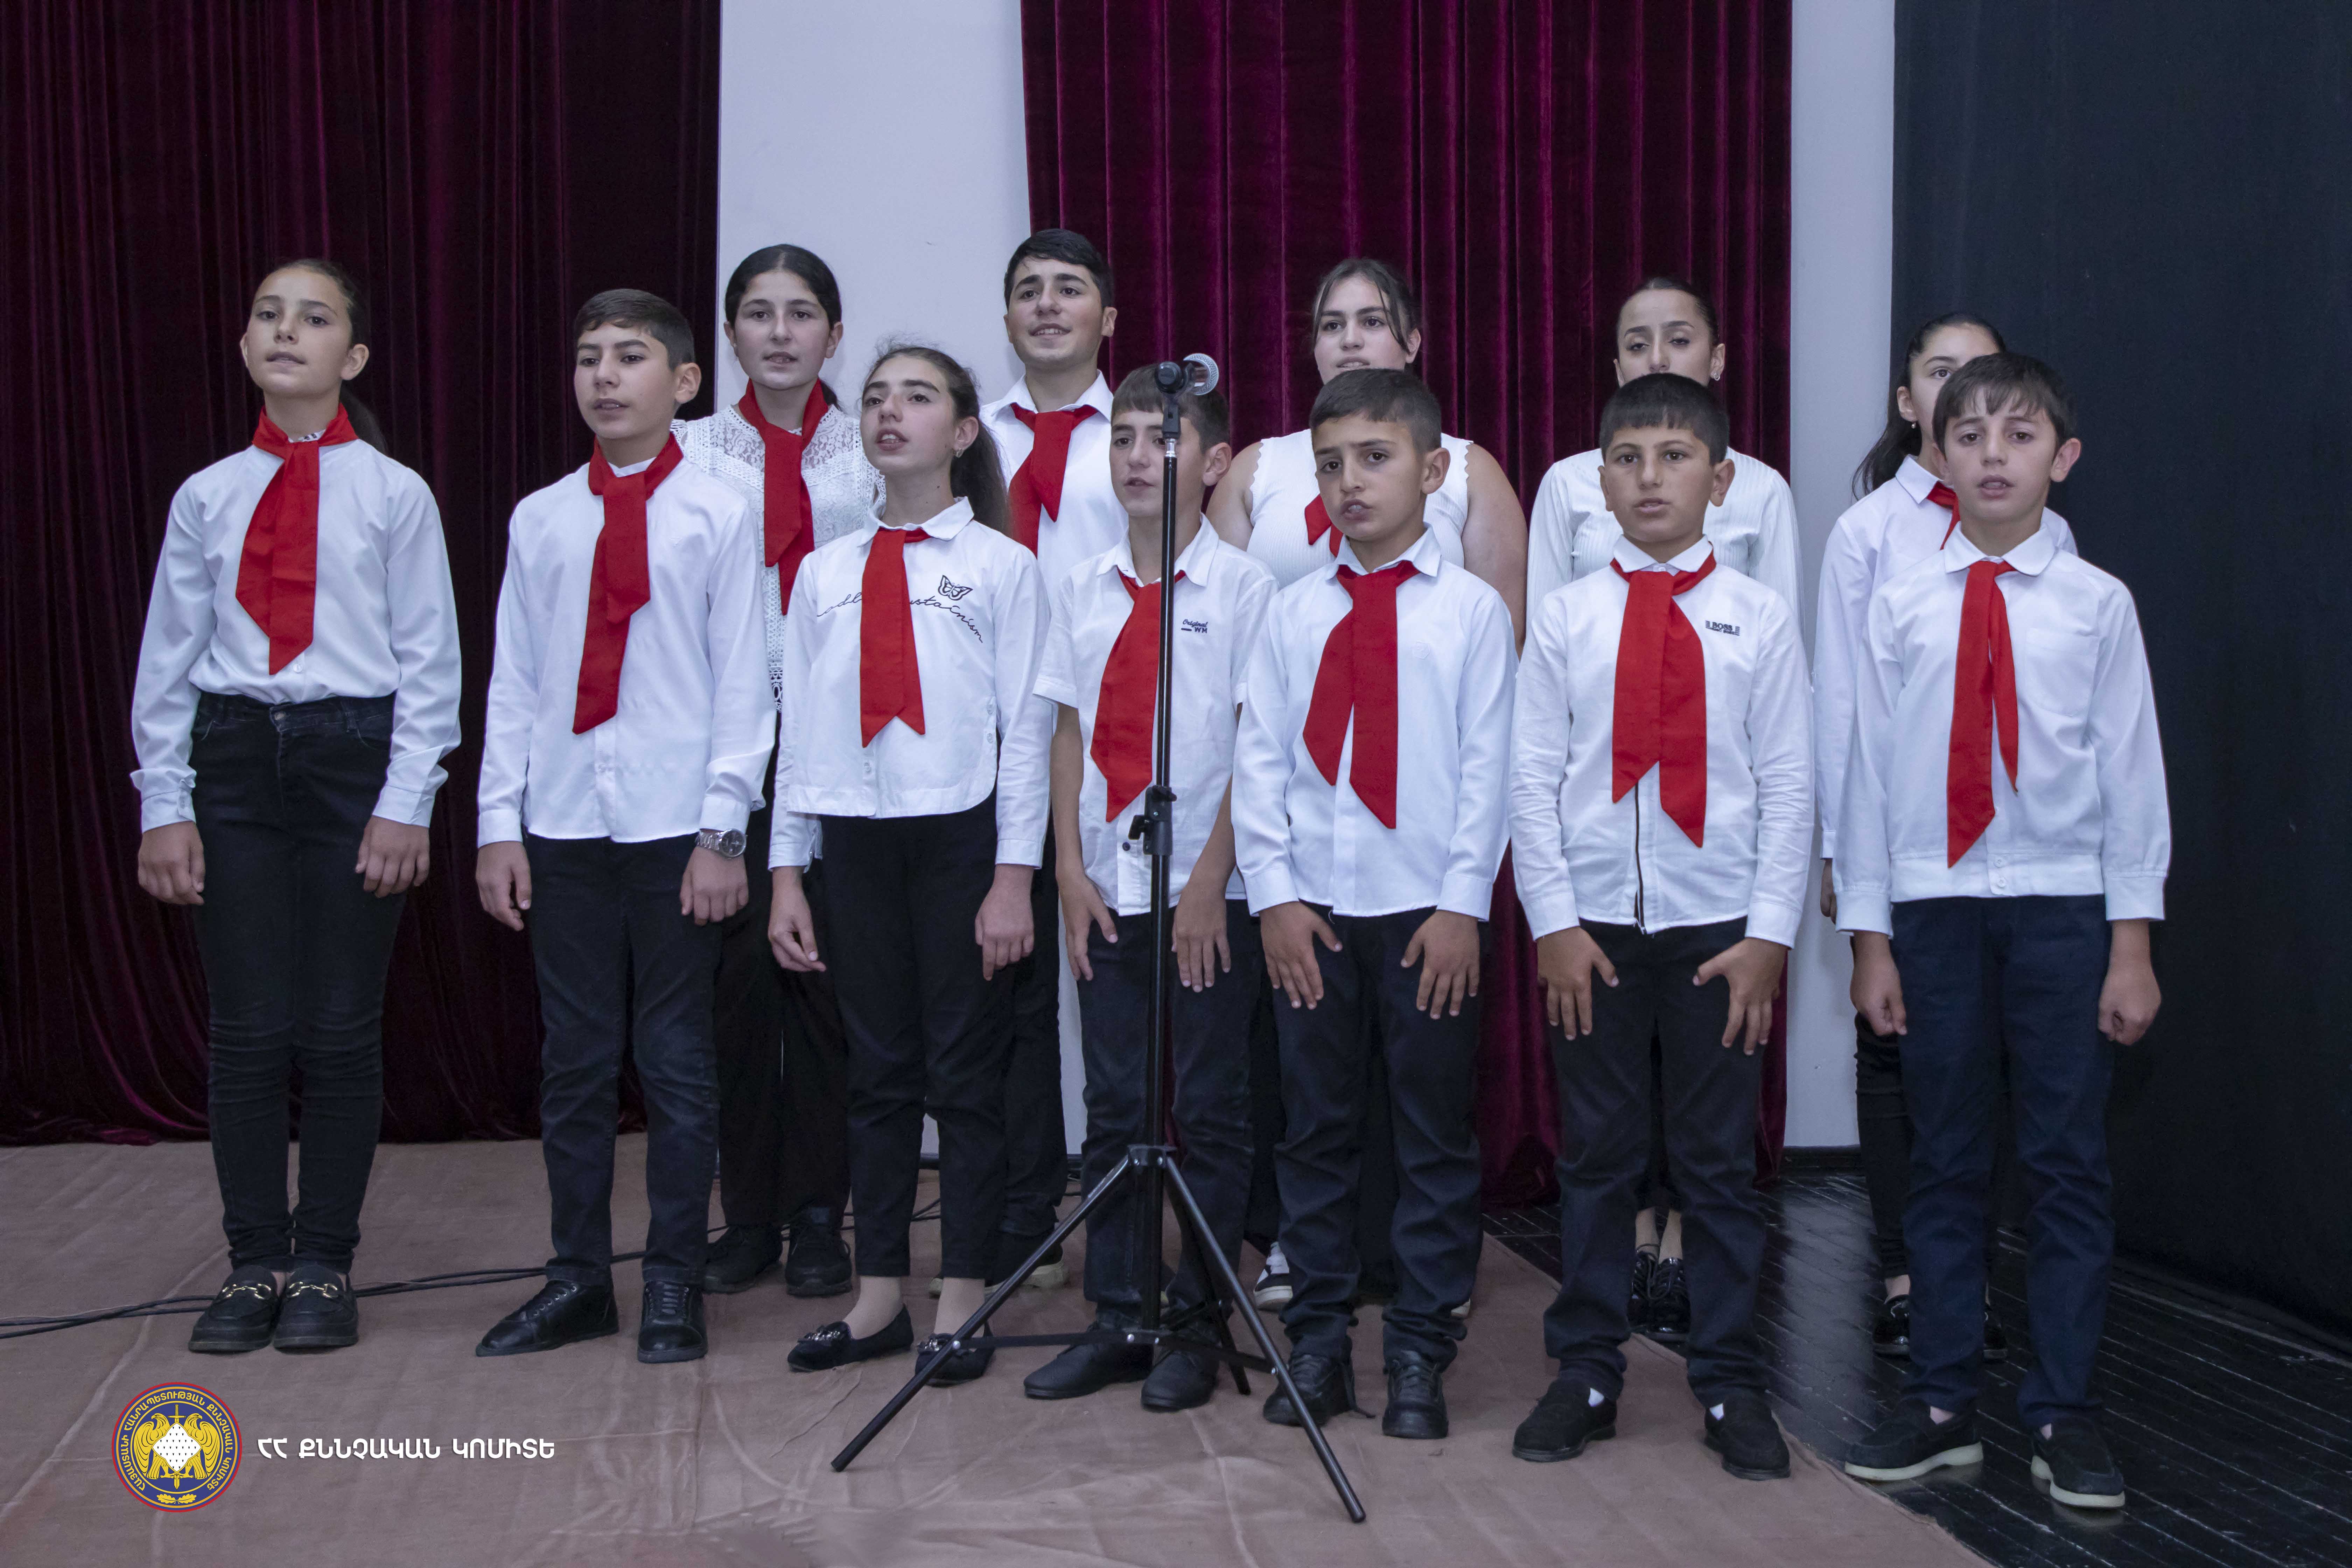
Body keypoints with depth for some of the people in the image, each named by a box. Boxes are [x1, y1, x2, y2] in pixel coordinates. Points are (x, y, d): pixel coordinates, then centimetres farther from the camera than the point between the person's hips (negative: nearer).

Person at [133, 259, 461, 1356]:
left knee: (342, 1029, 3)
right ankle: (254, 1264, 17)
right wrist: (165, 804, 2)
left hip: (354, 756, -2)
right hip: (234, 761, 2)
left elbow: (430, 661, -1)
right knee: (246, 1031, 4)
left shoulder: (394, 495, 1)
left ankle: (324, 1266, 17)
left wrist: (405, 804, -8)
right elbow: (167, 659, 9)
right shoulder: (207, 497, 8)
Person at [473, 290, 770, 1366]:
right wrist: (500, 823, 2)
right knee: (575, 1060, 9)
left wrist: (723, 831, -8)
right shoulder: (539, 520, 10)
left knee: (677, 1059, 4)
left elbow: (742, 683, -2)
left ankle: (675, 1285, 16)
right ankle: (578, 1277, 21)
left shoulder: (720, 516, 0)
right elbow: (513, 682, 9)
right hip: (564, 824, 3)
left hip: (675, 827, -3)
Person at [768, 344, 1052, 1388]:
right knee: (878, 1073, 10)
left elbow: (1026, 726, -3)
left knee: (965, 1071, 3)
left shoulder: (1001, 565, 1)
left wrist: (1014, 874, -10)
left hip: (960, 834, -3)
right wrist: (787, 870, 7)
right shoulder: (825, 572, 12)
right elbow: (800, 726, 11)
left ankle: (962, 1302, 13)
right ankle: (878, 1295, 19)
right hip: (856, 836, 4)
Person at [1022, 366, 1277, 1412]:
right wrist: (1071, 869, 2)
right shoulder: (1084, 589, 10)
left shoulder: (1243, 586, -3)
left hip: (1209, 893, -4)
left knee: (1208, 1115, 3)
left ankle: (1194, 1327, 14)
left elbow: (1257, 743, -7)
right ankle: (1116, 1319, 19)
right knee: (1114, 1111, 9)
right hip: (1106, 889, 4)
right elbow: (1070, 734, 10)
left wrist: (1210, 879, -11)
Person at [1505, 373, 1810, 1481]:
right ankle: (1587, 1372, 22)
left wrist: (1768, 934, -7)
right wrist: (1553, 922, -6)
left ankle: (1731, 1385, 20)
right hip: (1591, 922, 1)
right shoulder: (1565, 618, 2)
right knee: (1596, 1154, 9)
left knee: (1721, 1158, 7)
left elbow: (1788, 785, -1)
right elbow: (1534, 779, 1)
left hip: (1719, 923, 0)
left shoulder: (1759, 618, 1)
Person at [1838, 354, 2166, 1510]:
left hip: (2062, 906, -1)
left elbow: (2132, 774, 1)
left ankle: (2063, 1413, 16)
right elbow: (1871, 772, 4)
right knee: (1944, 1163, 9)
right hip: (1933, 906, 1)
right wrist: (1868, 935, 2)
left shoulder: (2097, 603, 0)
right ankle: (1942, 1403, 20)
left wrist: (2133, 942, -3)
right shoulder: (1901, 608, 3)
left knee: (2068, 1162, 4)